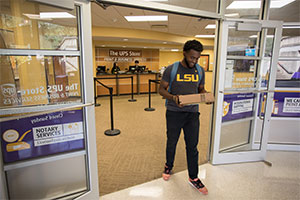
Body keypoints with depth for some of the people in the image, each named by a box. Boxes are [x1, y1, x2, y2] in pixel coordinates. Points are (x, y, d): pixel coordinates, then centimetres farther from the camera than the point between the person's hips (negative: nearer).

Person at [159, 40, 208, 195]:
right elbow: (161, 89, -4)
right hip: (174, 113, -2)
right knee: (171, 143, 15)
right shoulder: (171, 69, -8)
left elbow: (201, 89, 14)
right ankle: (168, 166, 42)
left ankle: (193, 178, 27)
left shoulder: (200, 70, 4)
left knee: (192, 146, 9)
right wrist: (173, 97, -24)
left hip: (192, 113, 3)